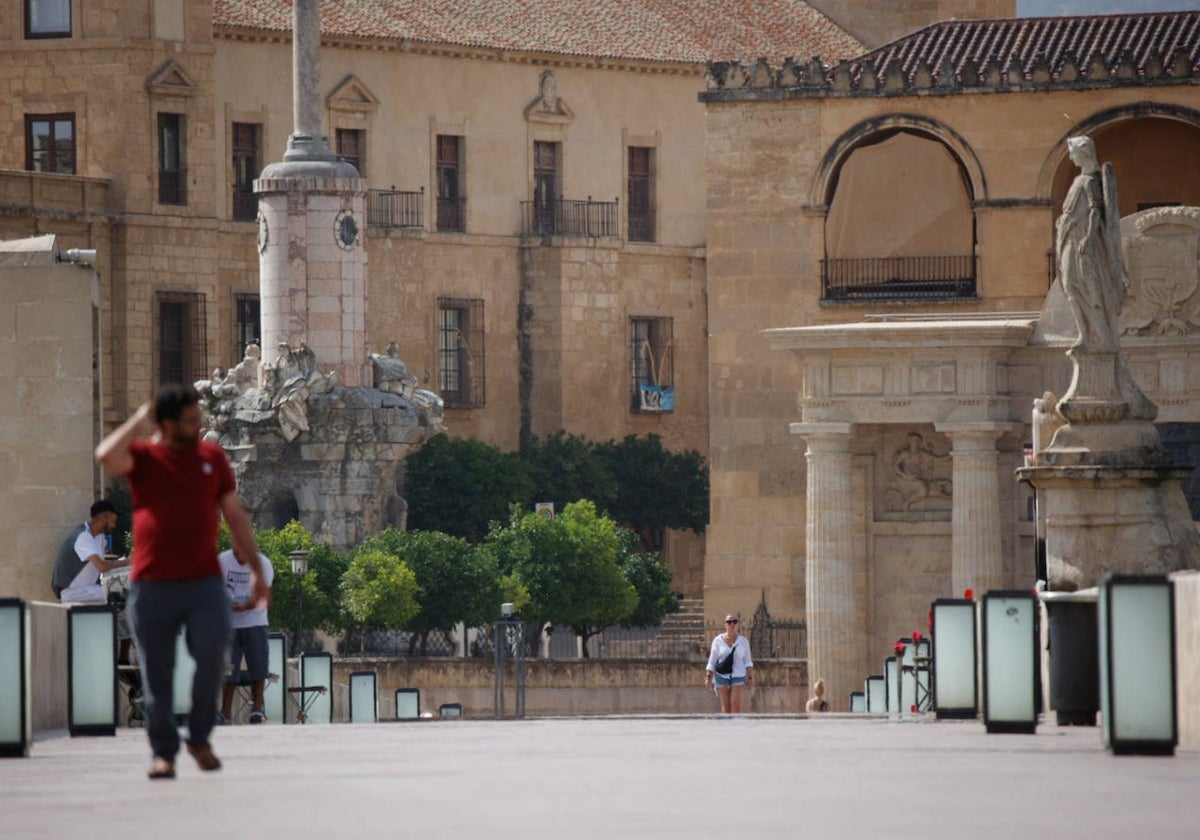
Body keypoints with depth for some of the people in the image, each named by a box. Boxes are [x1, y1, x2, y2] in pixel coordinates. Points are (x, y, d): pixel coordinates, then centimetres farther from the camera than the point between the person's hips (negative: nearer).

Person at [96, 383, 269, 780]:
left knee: (211, 655, -15)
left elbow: (236, 516, 17)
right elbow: (107, 456, -20)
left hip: (204, 583, 1)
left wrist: (256, 570, 14)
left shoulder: (211, 457, 12)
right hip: (152, 584, -1)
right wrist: (139, 421, -7)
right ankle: (163, 752, 13)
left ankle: (200, 739, 5)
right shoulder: (143, 457, 3)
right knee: (157, 674, 2)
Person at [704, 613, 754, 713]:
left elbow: (747, 662, 9)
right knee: (726, 706, -1)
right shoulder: (718, 641, 2)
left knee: (736, 704, -15)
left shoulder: (743, 641, 3)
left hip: (738, 676, -1)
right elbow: (712, 662, 4)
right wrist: (708, 678, -4)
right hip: (722, 676, 1)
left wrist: (750, 678, 3)